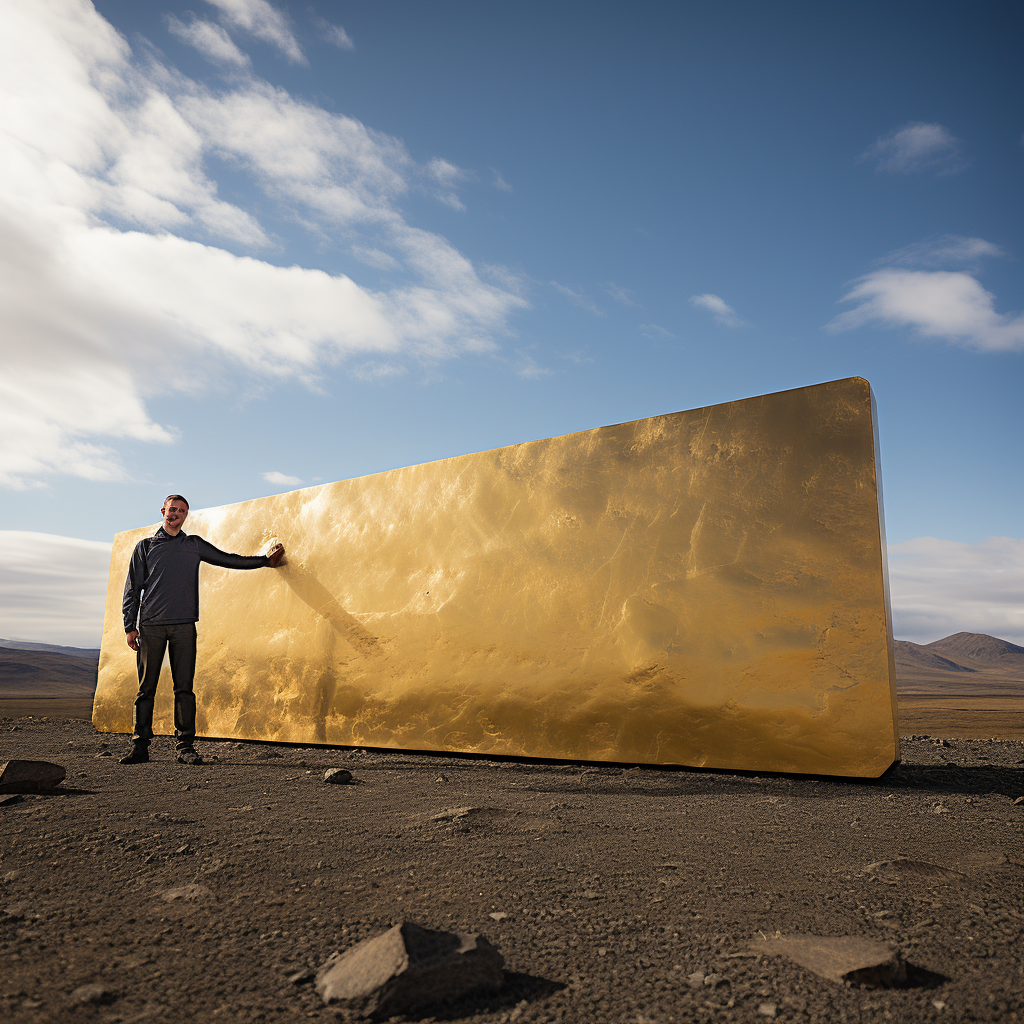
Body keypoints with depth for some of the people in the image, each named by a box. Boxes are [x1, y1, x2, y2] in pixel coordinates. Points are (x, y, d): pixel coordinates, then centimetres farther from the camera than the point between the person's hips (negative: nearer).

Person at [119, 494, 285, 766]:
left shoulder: (194, 545, 16)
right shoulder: (145, 546, 13)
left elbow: (229, 559, 21)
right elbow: (133, 588, 11)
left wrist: (265, 560, 16)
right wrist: (130, 626, 3)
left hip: (184, 626, 1)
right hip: (151, 626, -1)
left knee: (184, 687, -2)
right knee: (146, 687, -1)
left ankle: (185, 746, 1)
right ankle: (140, 745, 7)